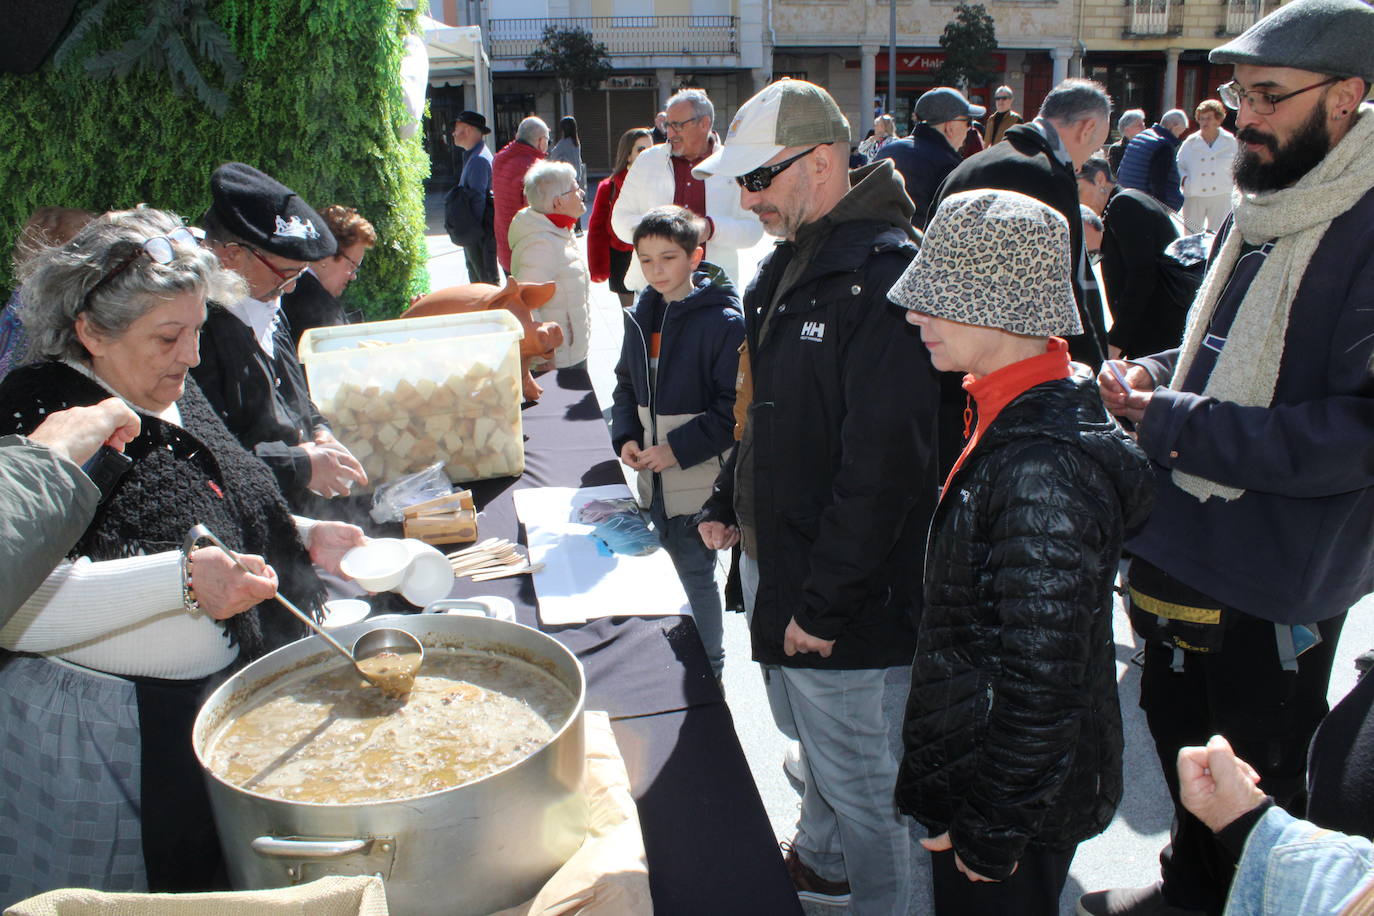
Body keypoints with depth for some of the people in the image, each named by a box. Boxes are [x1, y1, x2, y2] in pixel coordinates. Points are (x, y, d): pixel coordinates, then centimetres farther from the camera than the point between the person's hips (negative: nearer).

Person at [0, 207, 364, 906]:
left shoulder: (171, 395, 7)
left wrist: (303, 537, 8)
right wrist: (181, 579, -35)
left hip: (220, 710, 7)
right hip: (104, 738, -7)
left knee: (222, 884, 17)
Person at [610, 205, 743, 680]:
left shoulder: (723, 320, -15)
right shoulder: (641, 315, 6)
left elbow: (734, 409, -16)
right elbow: (626, 385, 16)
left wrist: (678, 448, -19)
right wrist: (625, 437, -1)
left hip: (700, 482, -6)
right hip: (654, 480, 6)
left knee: (696, 577, 4)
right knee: (682, 571, 19)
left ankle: (709, 670, 22)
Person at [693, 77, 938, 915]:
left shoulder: (885, 274, -22)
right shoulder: (787, 266, 10)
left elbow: (885, 459, -26)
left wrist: (825, 600, -22)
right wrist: (727, 504, 12)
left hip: (850, 598, -9)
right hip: (776, 562, 9)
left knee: (859, 775, 8)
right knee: (813, 742, 27)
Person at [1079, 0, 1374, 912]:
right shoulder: (1257, 213, 8)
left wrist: (1176, 424, -25)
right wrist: (1157, 374, 0)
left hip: (1277, 580, -8)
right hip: (1184, 548, 8)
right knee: (1183, 742, 25)